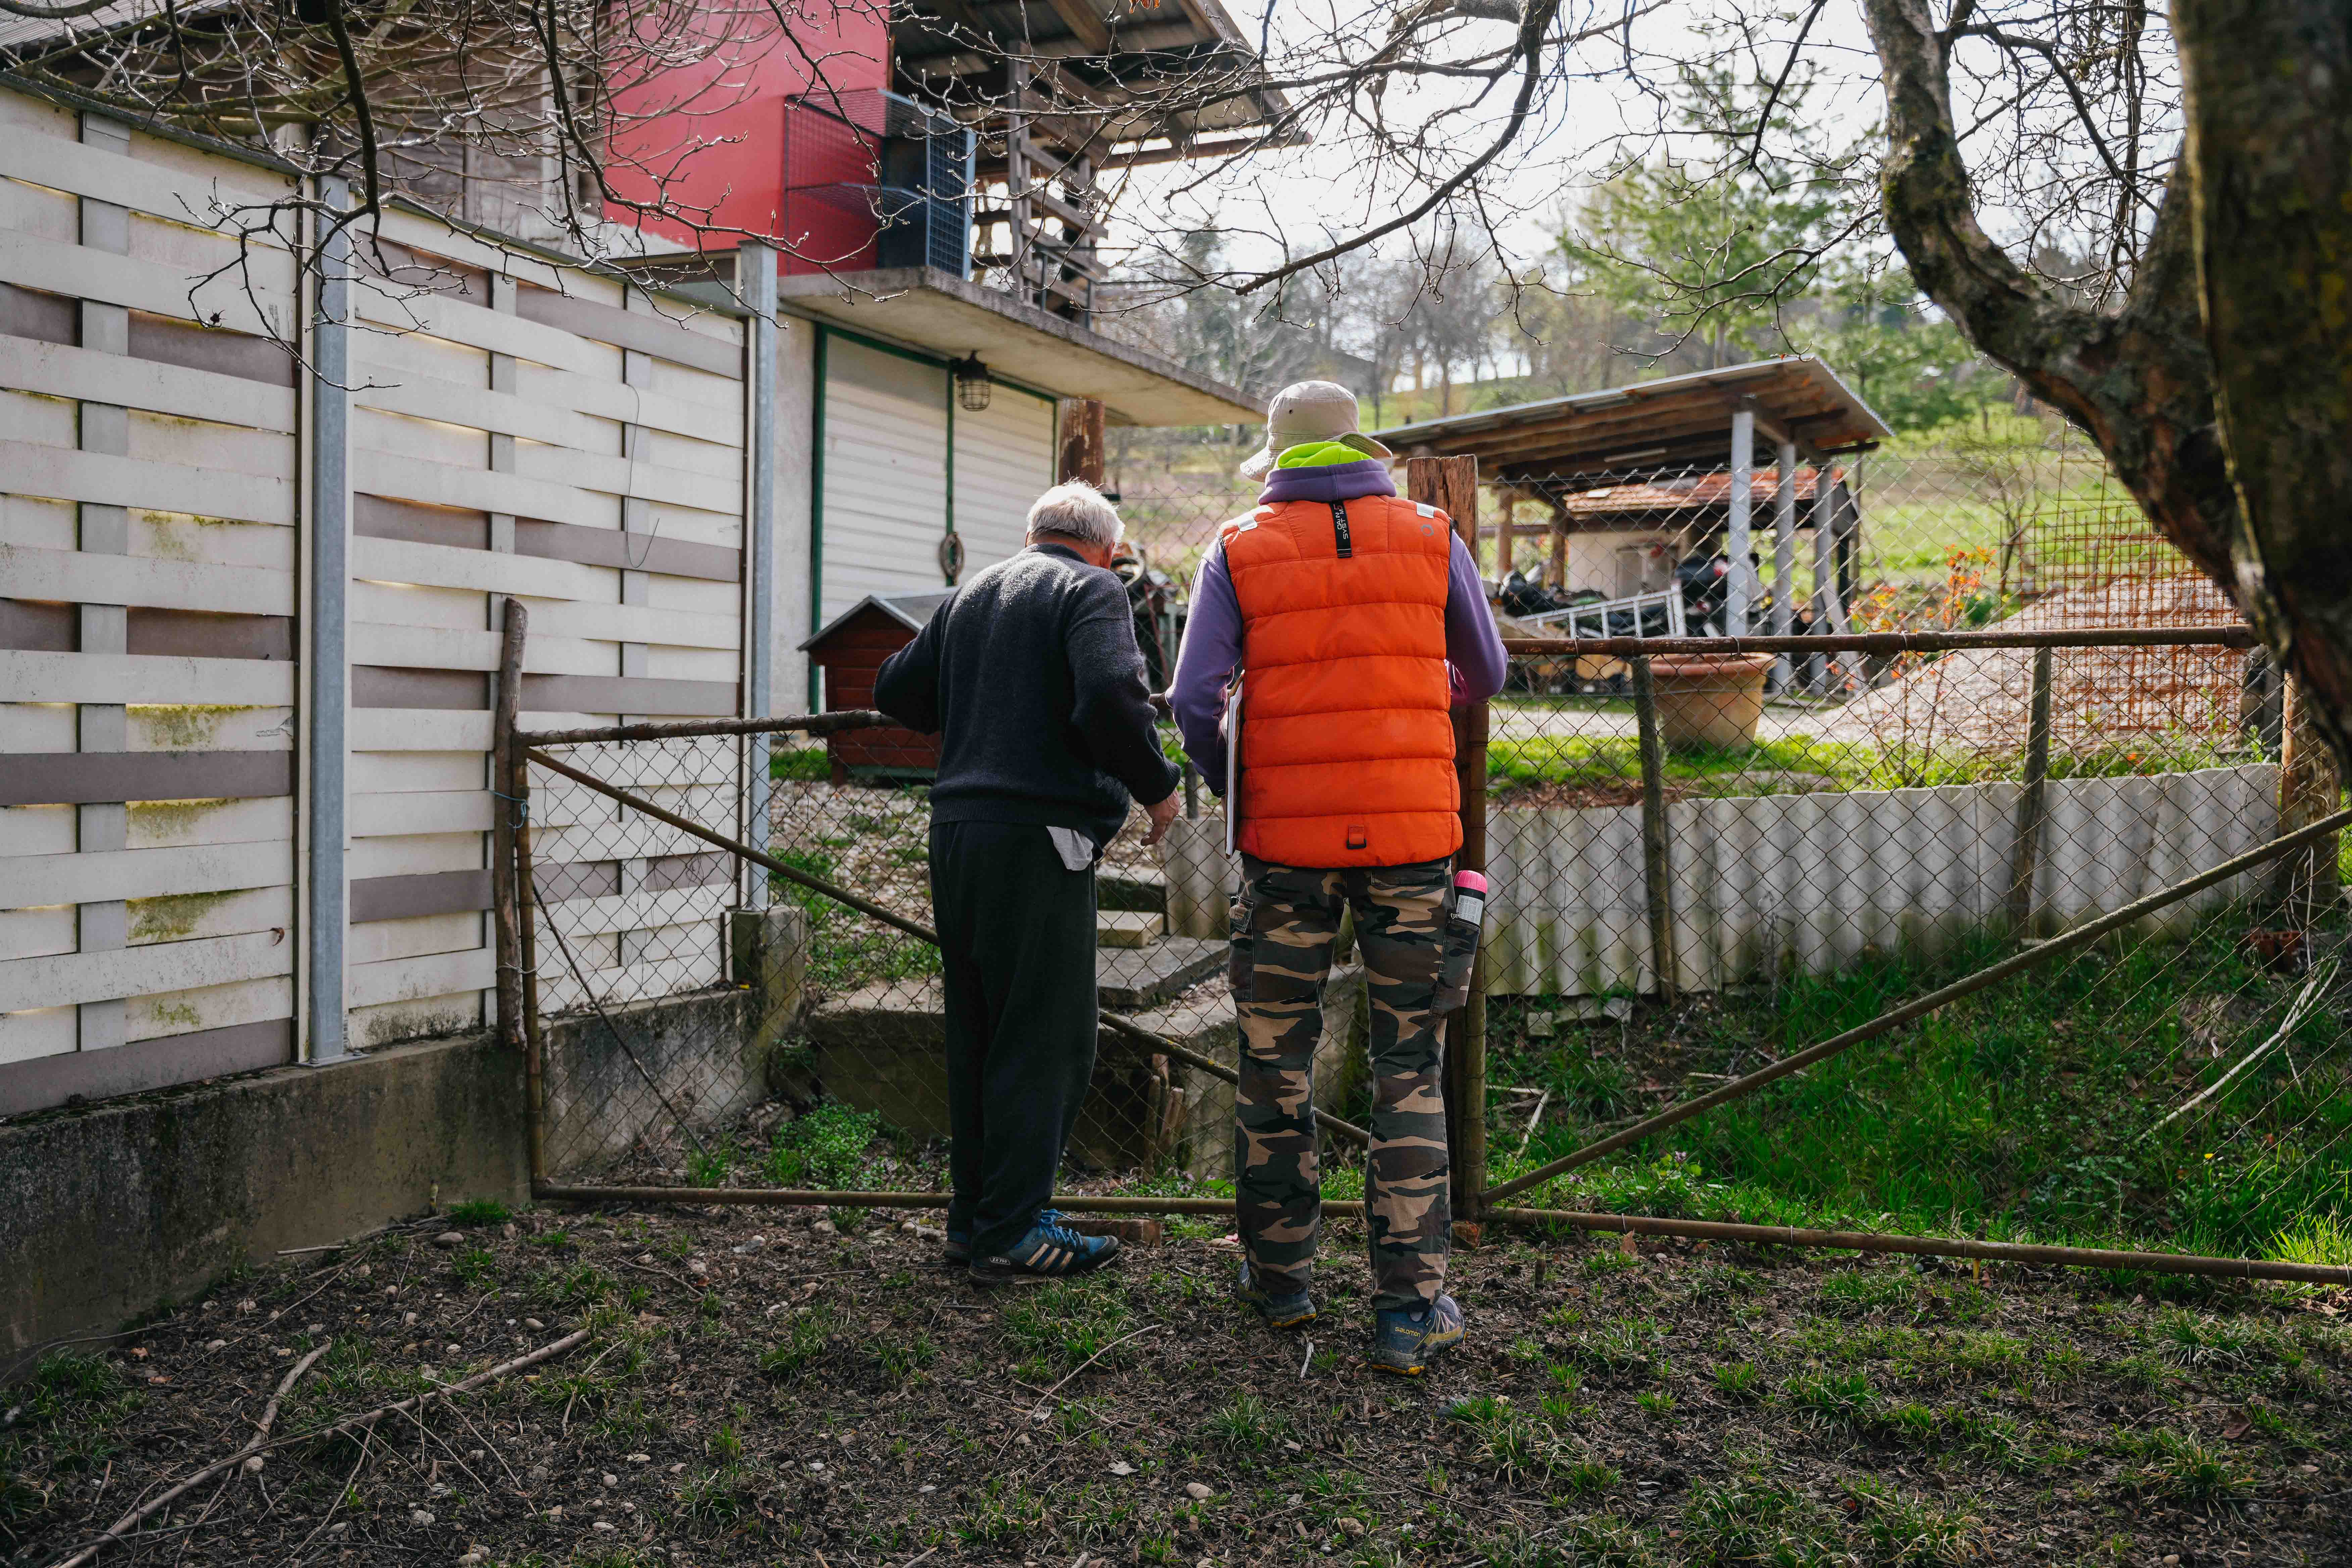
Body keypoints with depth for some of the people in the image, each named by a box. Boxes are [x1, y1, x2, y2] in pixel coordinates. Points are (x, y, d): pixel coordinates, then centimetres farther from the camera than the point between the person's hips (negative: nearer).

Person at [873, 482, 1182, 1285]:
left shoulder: (970, 594, 18)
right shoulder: (1092, 589, -3)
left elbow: (895, 690, 21)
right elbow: (1110, 698, -21)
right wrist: (1157, 786, -7)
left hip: (955, 828, 8)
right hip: (1036, 835, -8)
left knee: (978, 1032, 15)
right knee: (1046, 1040, 0)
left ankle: (973, 1214, 24)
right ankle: (1010, 1234, 4)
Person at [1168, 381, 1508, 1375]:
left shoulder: (1239, 551, 3)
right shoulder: (1430, 538, 6)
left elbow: (1194, 700, -5)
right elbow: (1484, 678, 15)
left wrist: (1230, 790, 12)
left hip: (1287, 841, 0)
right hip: (1411, 832, 1)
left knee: (1276, 1060, 13)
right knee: (1411, 1069, 6)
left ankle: (1280, 1275, 25)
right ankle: (1409, 1309, 7)